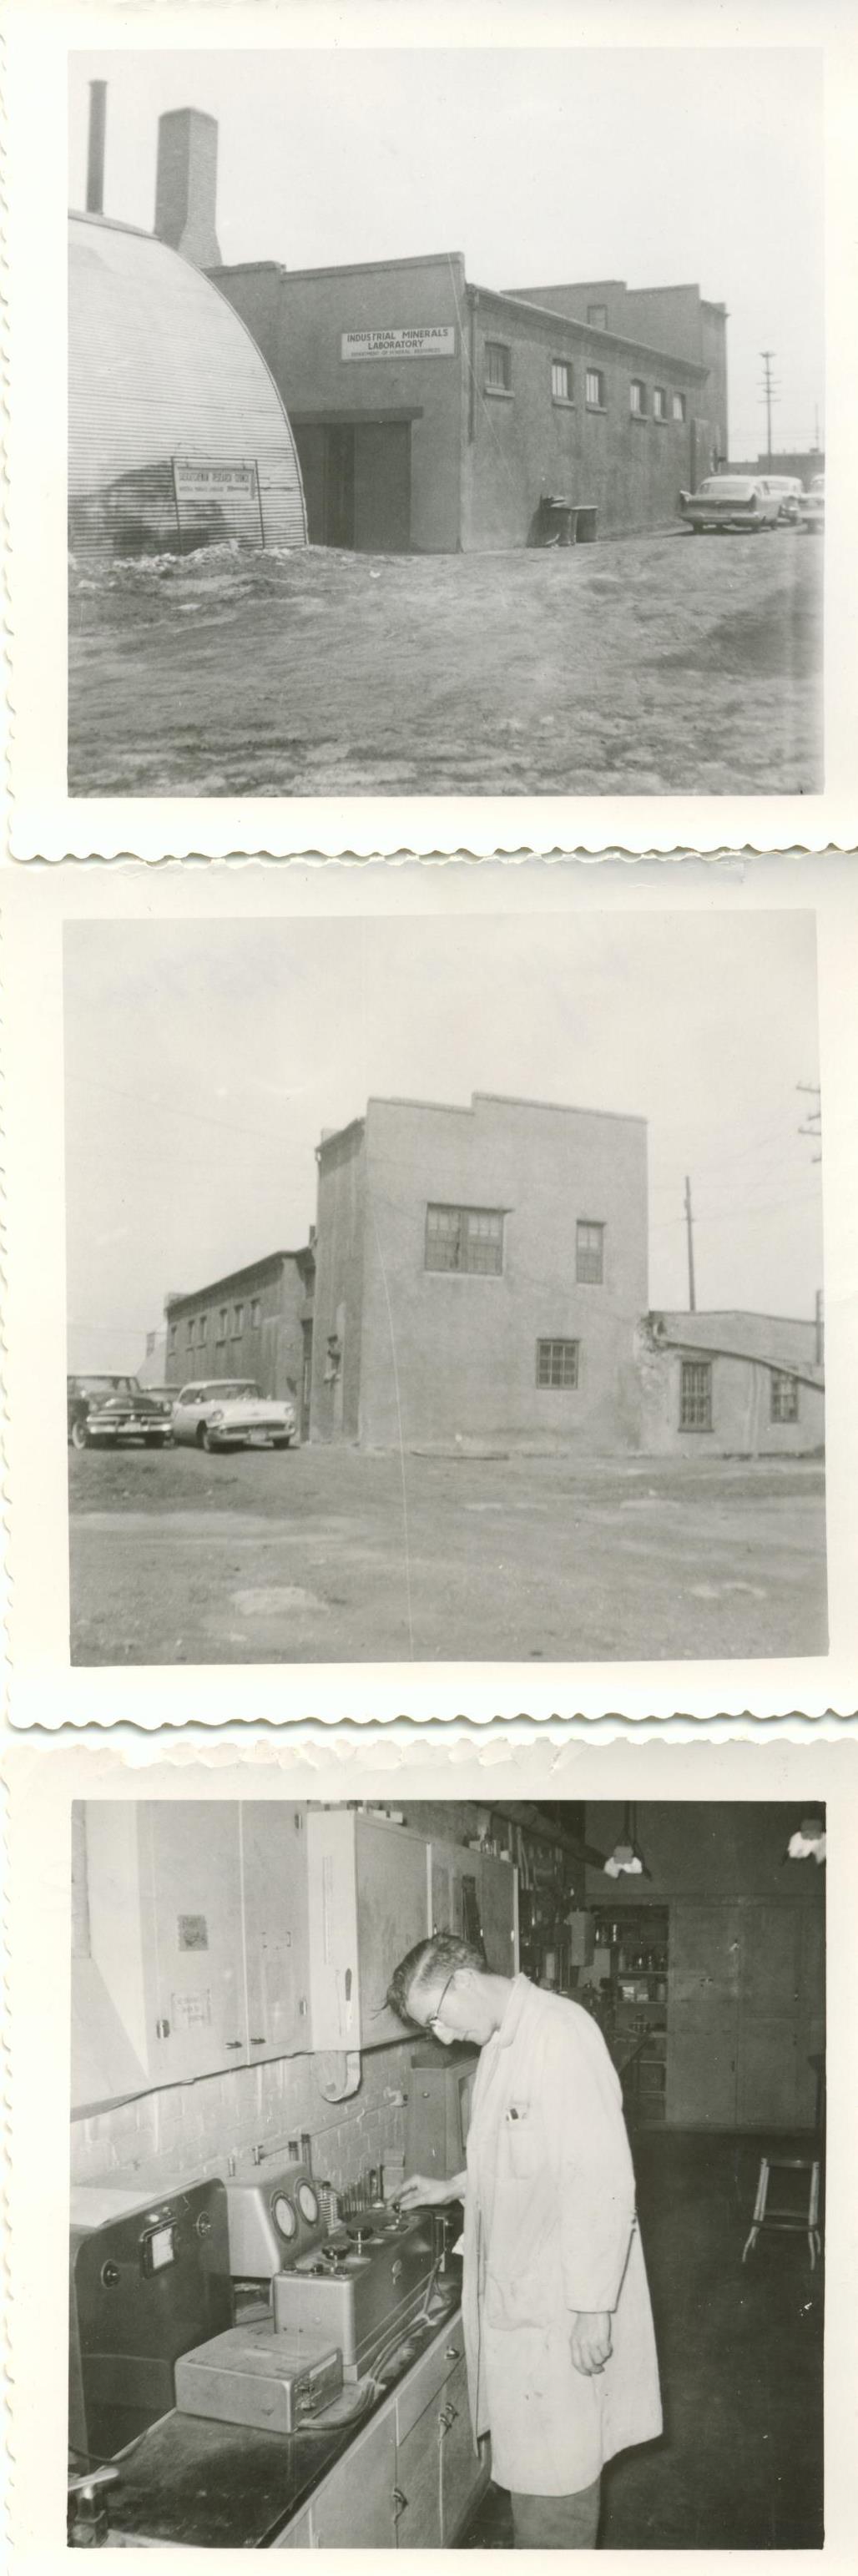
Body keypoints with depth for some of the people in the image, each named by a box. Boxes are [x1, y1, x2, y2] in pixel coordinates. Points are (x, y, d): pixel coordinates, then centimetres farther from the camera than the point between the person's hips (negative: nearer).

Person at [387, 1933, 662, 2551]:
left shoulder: (561, 2032, -20)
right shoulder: (502, 2042, 9)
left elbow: (603, 2176, -23)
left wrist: (594, 2306, -22)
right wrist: (452, 2187, 15)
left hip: (562, 2303, -9)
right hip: (516, 2293, 9)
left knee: (555, 2474, 2)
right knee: (528, 2456, 17)